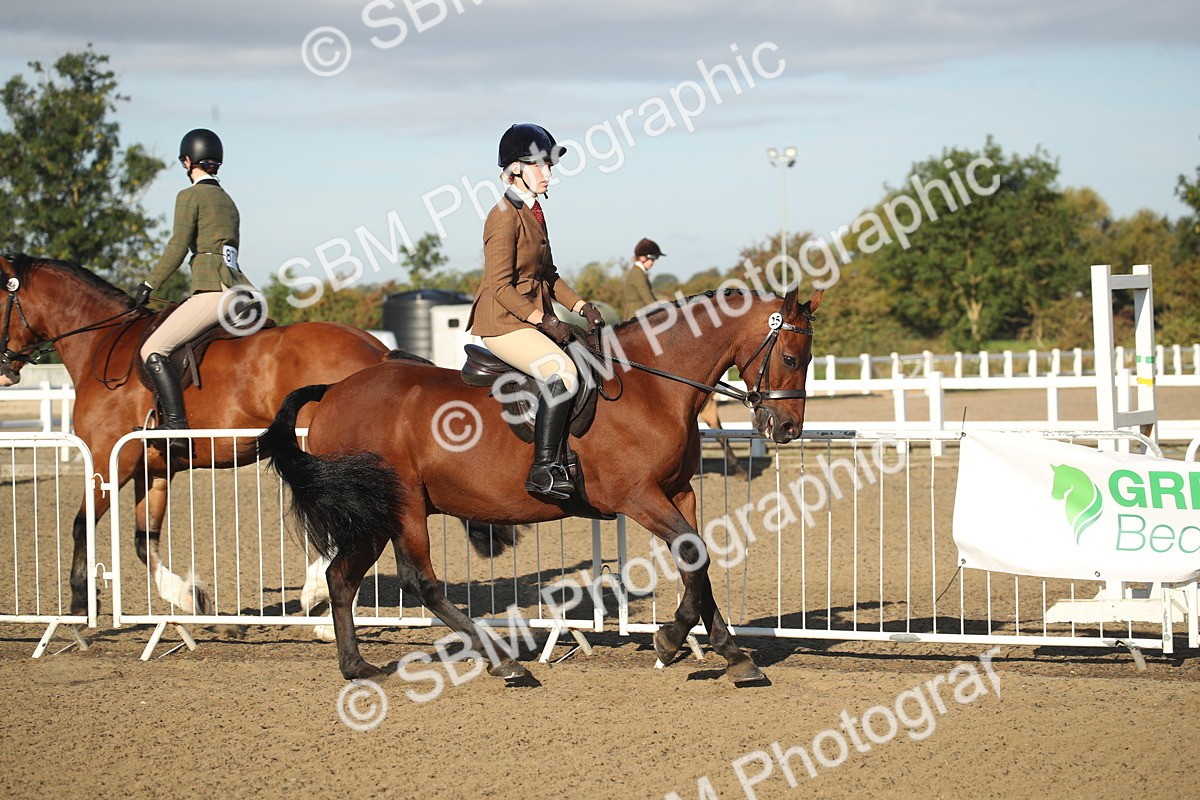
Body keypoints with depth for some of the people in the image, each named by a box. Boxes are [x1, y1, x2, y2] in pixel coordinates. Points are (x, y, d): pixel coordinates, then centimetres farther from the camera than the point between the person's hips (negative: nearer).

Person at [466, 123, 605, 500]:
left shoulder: (534, 212, 15)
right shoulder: (505, 216, -13)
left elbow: (548, 275, 21)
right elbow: (500, 285, -18)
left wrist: (580, 306, 7)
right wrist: (543, 320, -21)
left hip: (535, 318, 10)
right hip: (503, 322, -10)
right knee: (562, 372, -28)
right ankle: (544, 470, -29)